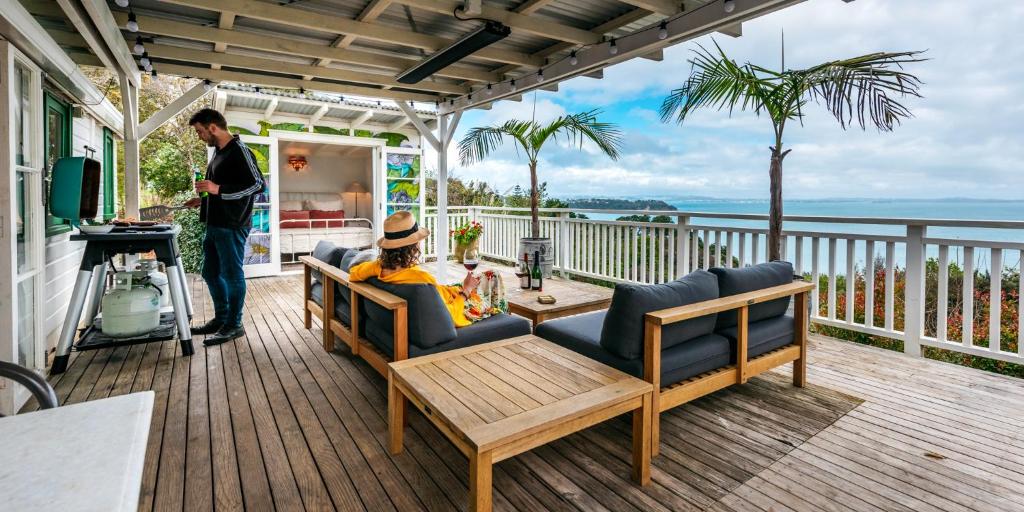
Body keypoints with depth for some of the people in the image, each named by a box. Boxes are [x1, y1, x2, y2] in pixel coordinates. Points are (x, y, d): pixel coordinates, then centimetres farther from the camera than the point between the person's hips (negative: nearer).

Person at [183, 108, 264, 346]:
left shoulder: (238, 151, -11)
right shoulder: (218, 152, 17)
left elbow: (257, 184, -20)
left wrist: (217, 190, -23)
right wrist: (203, 199, 16)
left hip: (232, 226, -10)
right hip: (214, 224, 10)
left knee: (232, 274, -2)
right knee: (211, 273, 15)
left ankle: (234, 325, 9)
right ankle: (221, 319, 28)